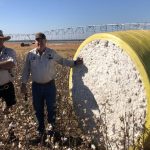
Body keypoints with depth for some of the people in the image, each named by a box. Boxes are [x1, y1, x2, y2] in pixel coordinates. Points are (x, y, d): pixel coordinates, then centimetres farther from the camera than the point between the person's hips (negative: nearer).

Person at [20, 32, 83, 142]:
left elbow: (62, 61, 9)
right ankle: (41, 128, 32)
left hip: (49, 85, -1)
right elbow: (26, 70, 5)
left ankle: (52, 126, 28)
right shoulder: (30, 54, -1)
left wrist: (74, 63, -1)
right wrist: (23, 84, 3)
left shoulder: (52, 53, -3)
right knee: (38, 108, 12)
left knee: (51, 107, 6)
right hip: (36, 86, 2)